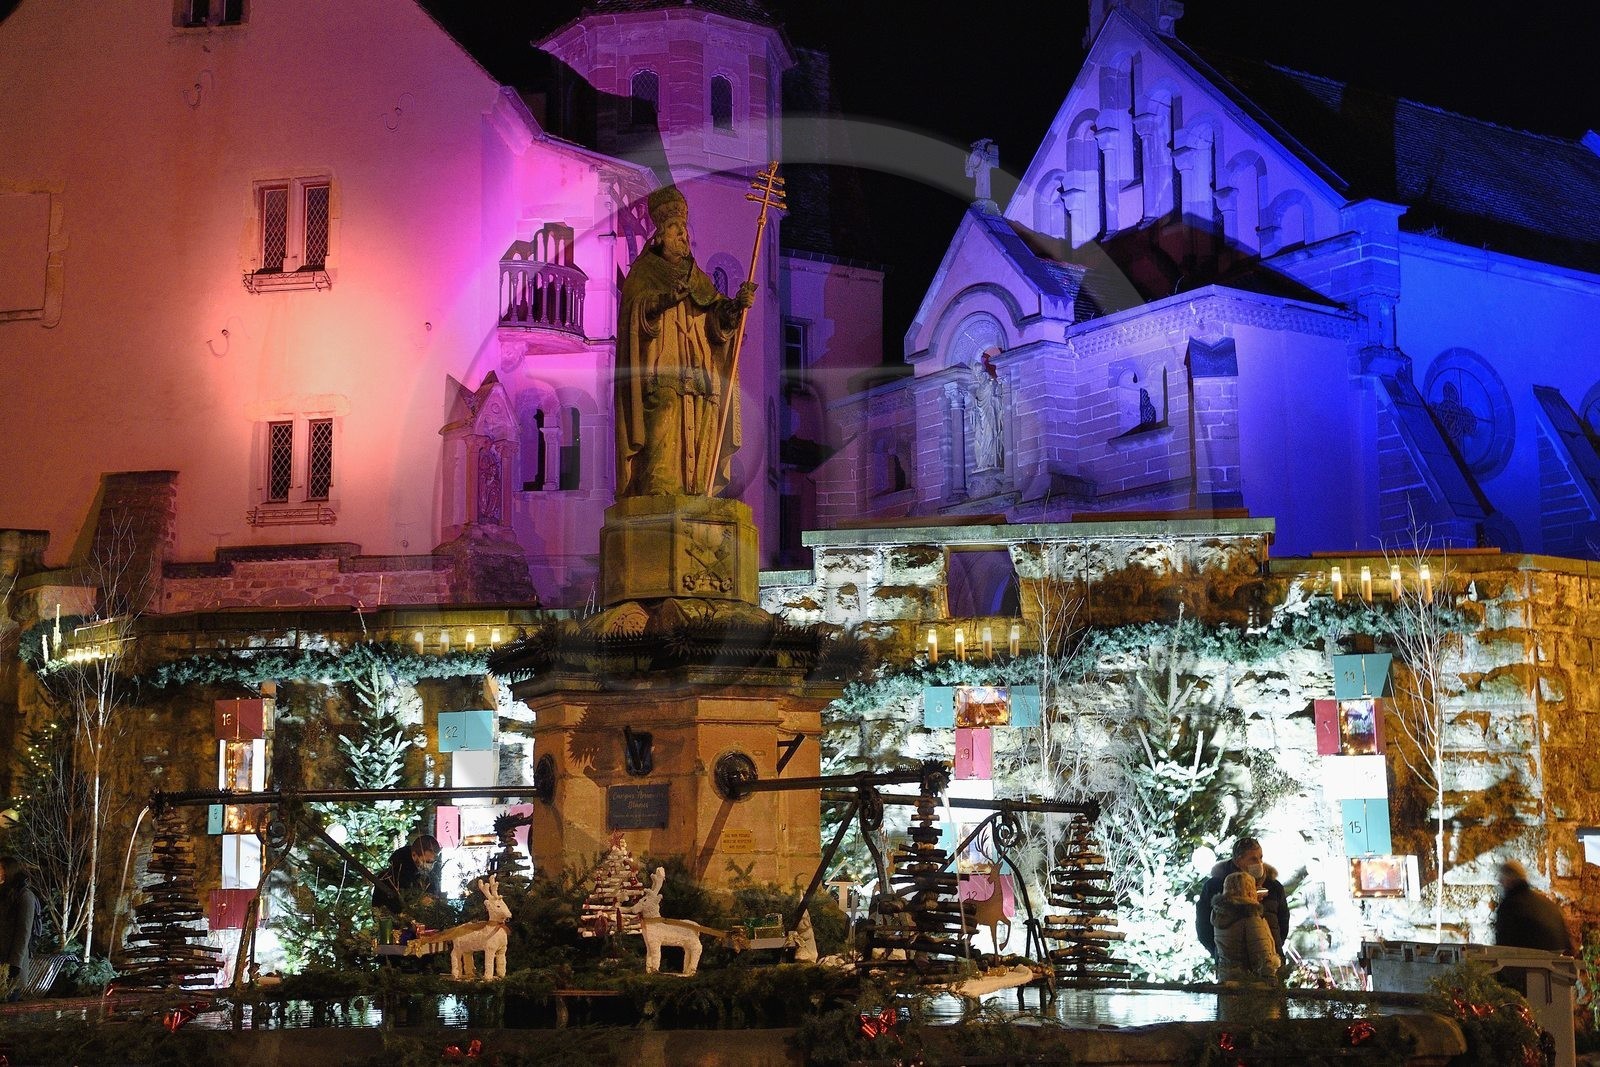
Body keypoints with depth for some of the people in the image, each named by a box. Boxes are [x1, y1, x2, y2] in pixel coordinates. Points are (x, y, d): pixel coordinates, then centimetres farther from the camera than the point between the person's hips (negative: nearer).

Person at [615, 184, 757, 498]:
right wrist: (667, 298, -29)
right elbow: (638, 309, -10)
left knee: (697, 449, -3)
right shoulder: (643, 272, 9)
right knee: (662, 445, -18)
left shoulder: (697, 277, 25)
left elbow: (718, 316, 10)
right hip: (660, 379, -5)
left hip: (698, 377, 6)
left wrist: (737, 305, -11)